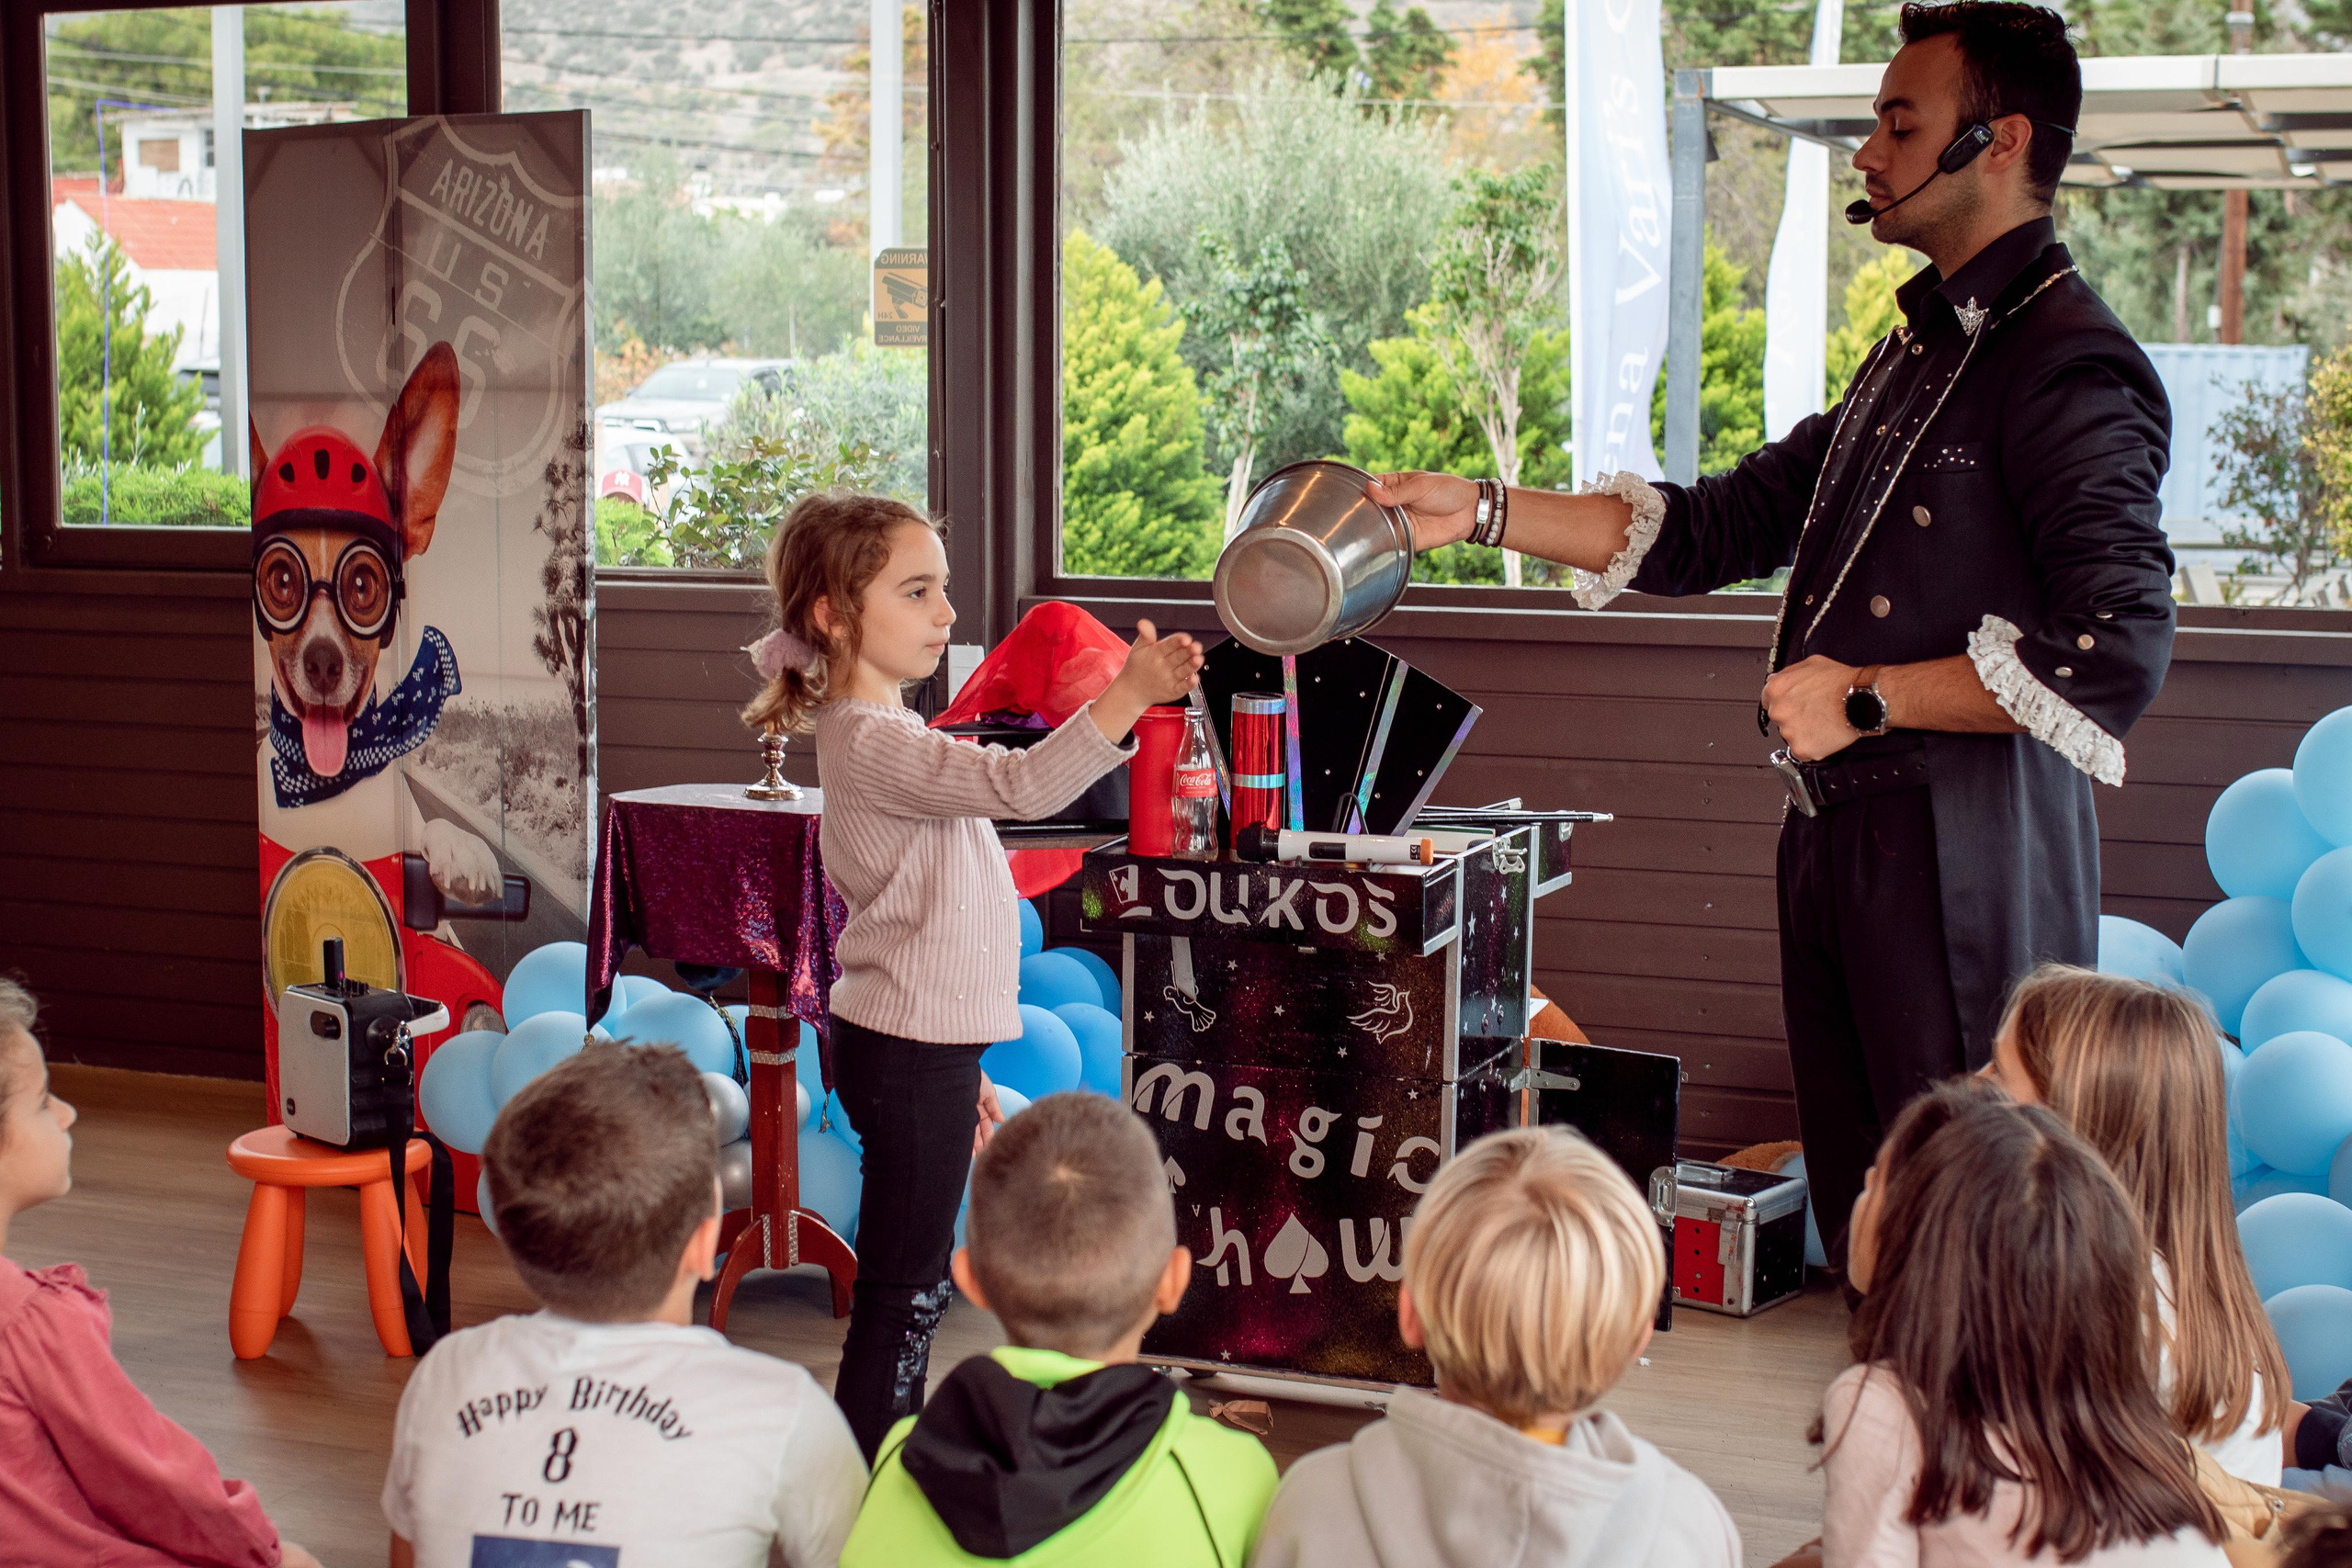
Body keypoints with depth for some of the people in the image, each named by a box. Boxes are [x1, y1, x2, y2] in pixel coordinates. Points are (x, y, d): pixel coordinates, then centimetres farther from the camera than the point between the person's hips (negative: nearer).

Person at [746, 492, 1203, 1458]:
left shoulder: (881, 734, 15)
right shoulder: (872, 744, -19)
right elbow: (1021, 785, -35)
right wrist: (1128, 696, -46)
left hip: (919, 1045, 11)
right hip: (909, 1053, -11)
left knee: (915, 1287, 17)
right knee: (902, 1296, -5)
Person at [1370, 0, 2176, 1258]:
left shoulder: (2069, 367, -11)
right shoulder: (1915, 355, 20)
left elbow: (2117, 651, -21)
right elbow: (1720, 527, 23)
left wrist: (1867, 699, -14)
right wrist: (1482, 513, 16)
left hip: (1967, 865, -9)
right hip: (1838, 845, 9)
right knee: (1862, 1235, 11)